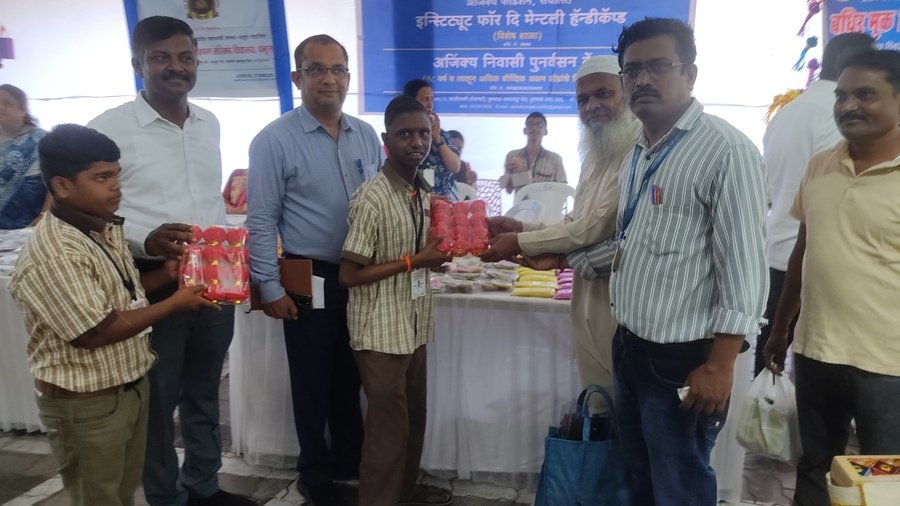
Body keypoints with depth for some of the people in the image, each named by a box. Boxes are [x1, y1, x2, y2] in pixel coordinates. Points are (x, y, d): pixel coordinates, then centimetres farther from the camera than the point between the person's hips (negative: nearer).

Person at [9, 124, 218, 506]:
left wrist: (166, 274, -2)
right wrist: (174, 303, -19)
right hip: (86, 403, -8)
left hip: (131, 385, 8)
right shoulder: (52, 254, -26)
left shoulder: (106, 227, 3)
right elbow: (96, 333, -26)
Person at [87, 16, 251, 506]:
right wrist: (145, 241, -27)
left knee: (204, 392, 20)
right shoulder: (109, 128, -11)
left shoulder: (210, 124, 7)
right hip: (153, 286, -5)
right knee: (158, 400, 11)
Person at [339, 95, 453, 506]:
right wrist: (415, 261, -20)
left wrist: (438, 251, -3)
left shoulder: (423, 192, 6)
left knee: (414, 418, 20)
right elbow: (349, 274, -19)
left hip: (414, 325, 8)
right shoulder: (371, 198, -19)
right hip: (381, 331, -8)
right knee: (388, 426, 4)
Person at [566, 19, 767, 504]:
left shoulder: (727, 151, -15)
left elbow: (745, 271, -18)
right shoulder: (638, 154, 10)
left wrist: (718, 366, -19)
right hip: (629, 348, 8)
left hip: (682, 360, -7)